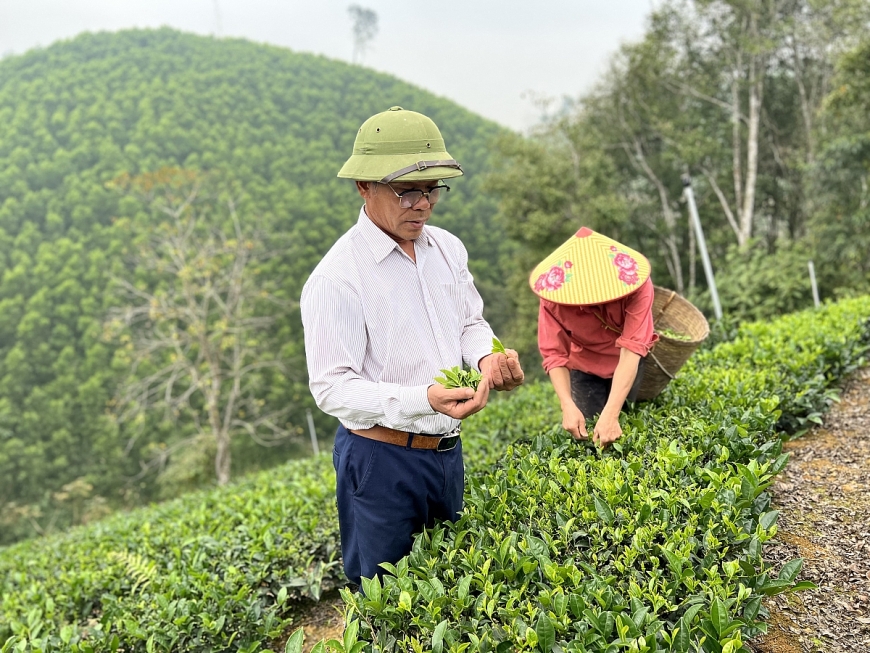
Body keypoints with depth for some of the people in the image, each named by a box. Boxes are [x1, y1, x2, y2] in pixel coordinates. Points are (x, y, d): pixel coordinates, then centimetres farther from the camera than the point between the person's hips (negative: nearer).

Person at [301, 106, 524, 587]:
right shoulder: (337, 277, -20)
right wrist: (425, 399, -33)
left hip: (447, 450, 7)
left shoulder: (448, 248, 2)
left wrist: (486, 358, -8)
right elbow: (333, 388, -21)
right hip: (380, 460, -6)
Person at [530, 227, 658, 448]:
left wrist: (611, 414, -48)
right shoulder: (554, 292, -30)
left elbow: (631, 350, -40)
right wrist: (568, 406, -44)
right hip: (584, 364, 0)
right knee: (588, 433, -3)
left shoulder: (635, 283, -35)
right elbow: (555, 355, -28)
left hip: (627, 366, 0)